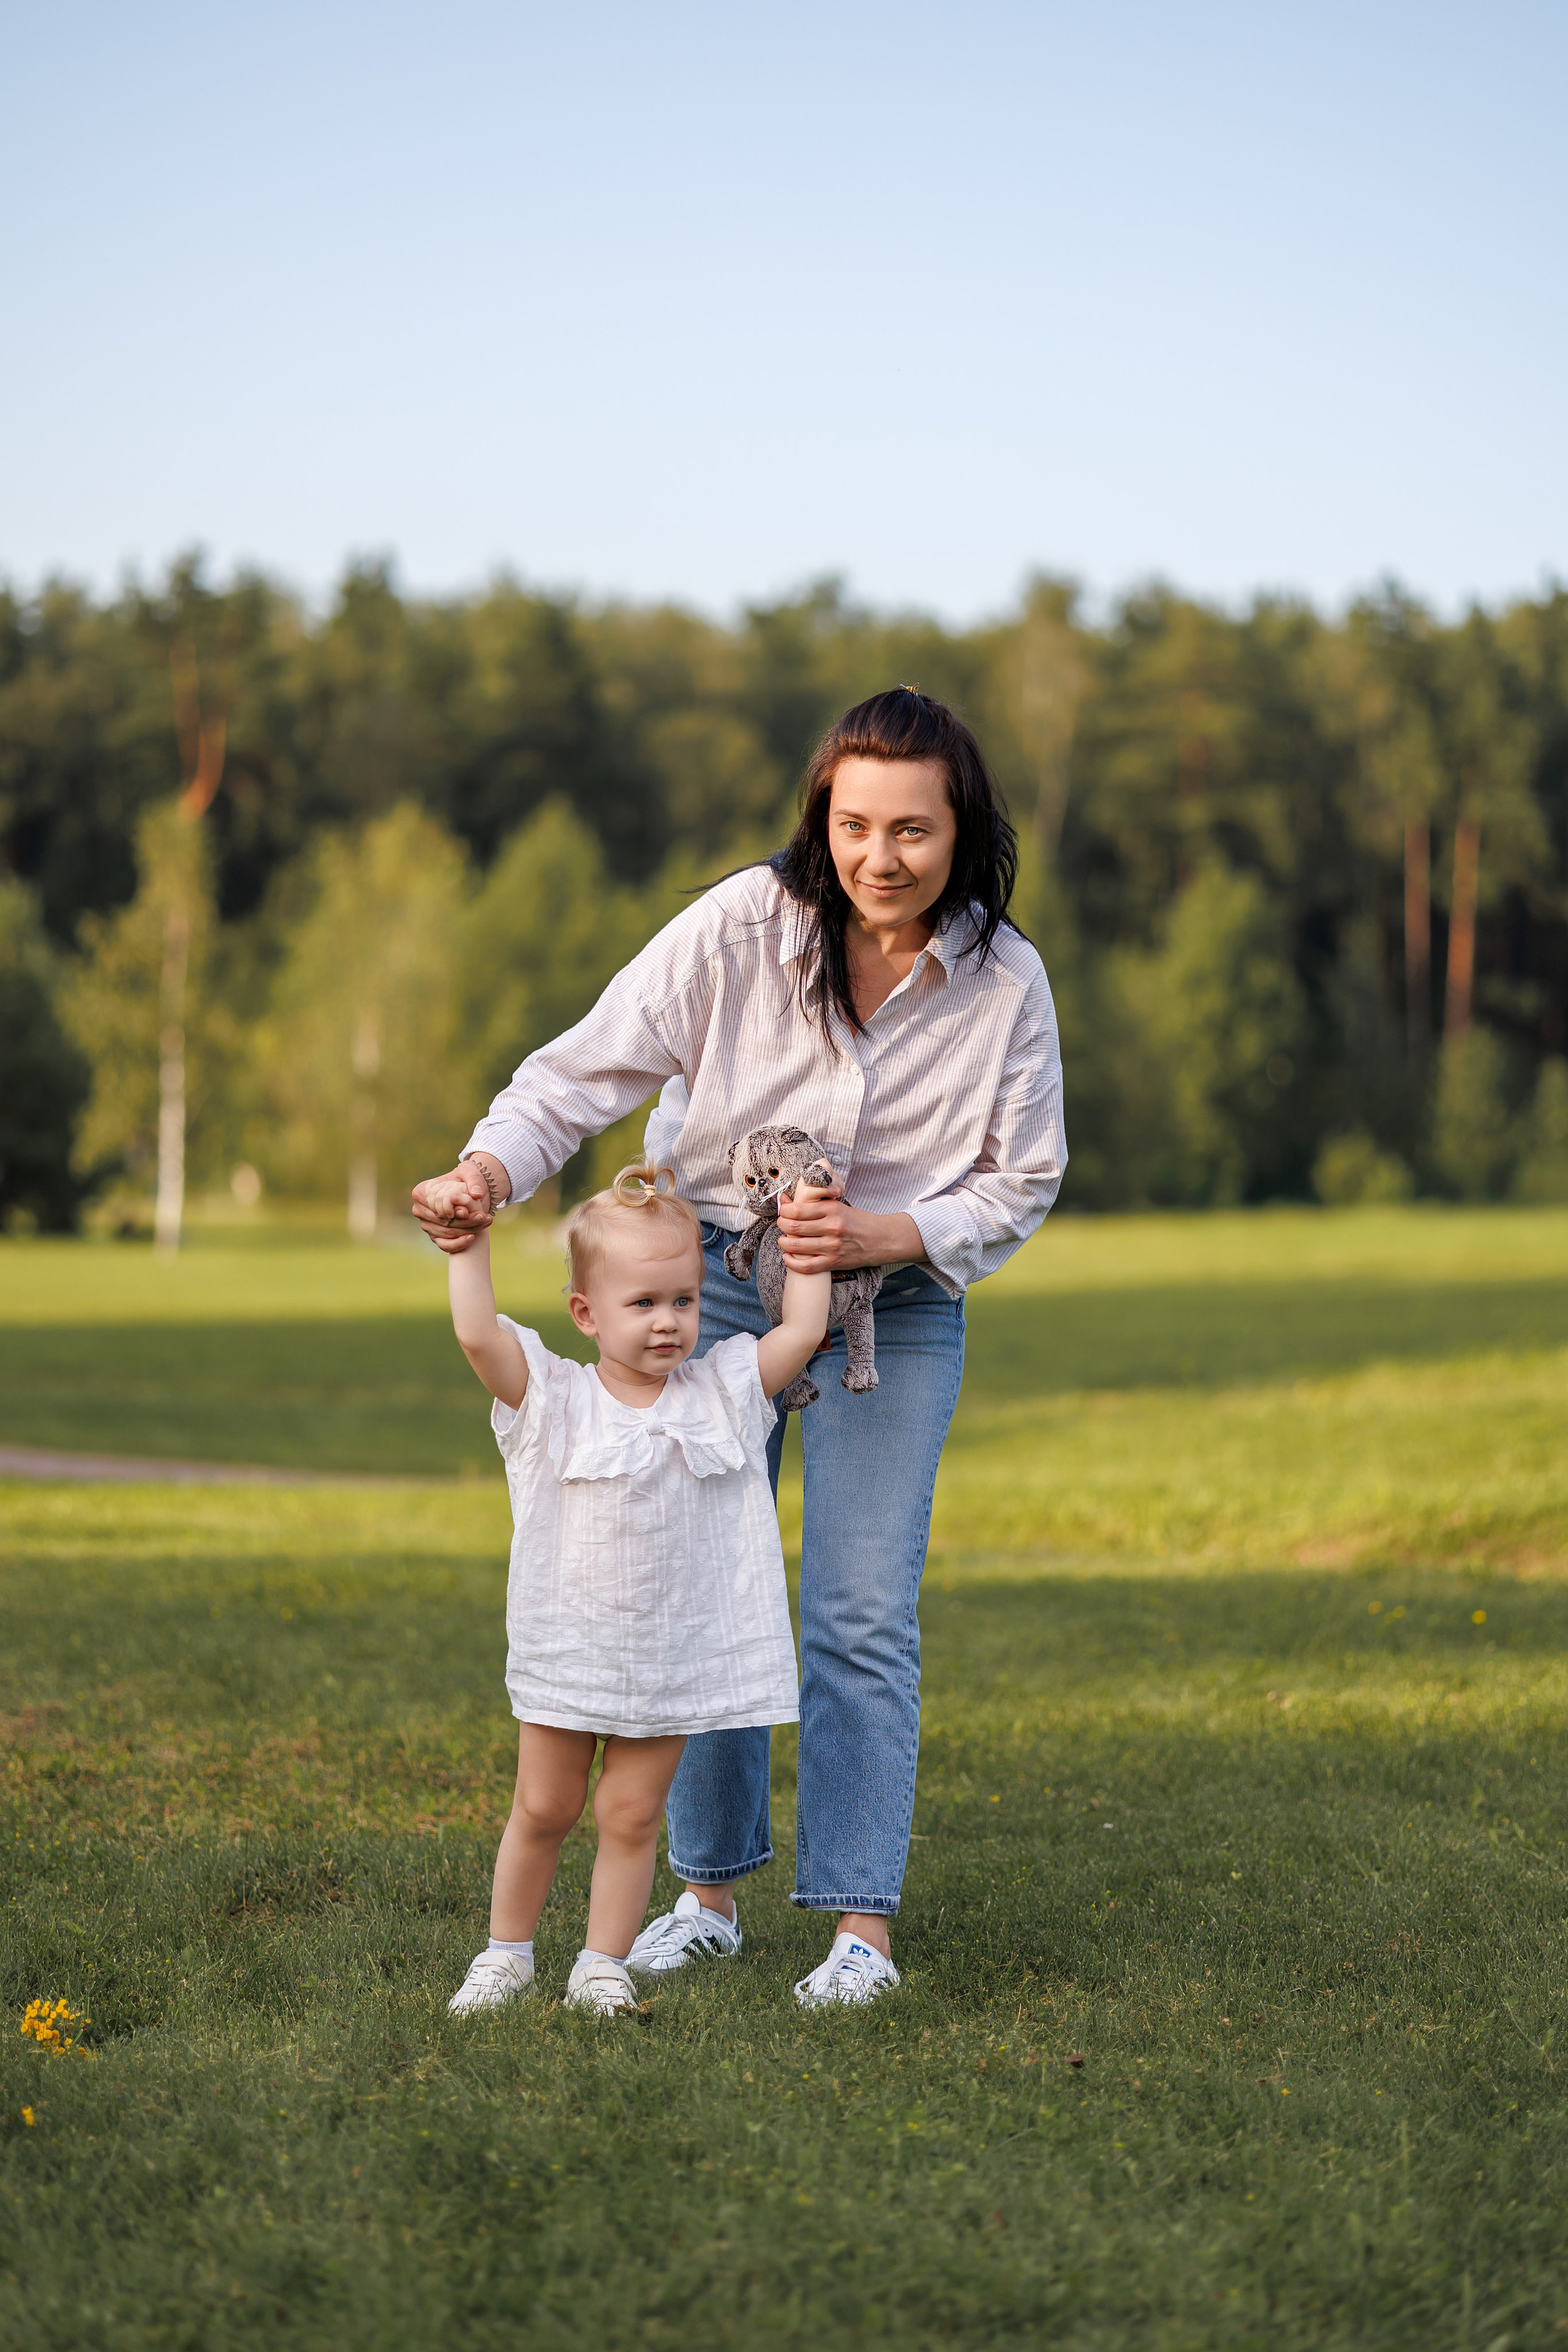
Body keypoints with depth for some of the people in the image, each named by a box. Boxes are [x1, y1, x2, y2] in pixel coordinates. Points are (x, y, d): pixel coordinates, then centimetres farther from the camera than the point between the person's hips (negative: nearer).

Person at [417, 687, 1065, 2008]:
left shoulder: (1004, 982, -14)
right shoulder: (743, 926, -18)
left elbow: (1020, 1185, -6)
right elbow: (598, 1065, -16)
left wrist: (883, 1236, -22)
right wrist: (488, 1172, -33)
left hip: (896, 1306, -1)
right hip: (711, 1284, 1)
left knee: (864, 1617, -7)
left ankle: (860, 1923, -1)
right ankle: (710, 1891, 19)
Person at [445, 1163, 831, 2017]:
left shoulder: (721, 1393, -2)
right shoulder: (552, 1400, -9)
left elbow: (802, 1332, -5)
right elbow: (477, 1336, -23)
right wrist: (467, 1243, -20)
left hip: (673, 1661, 1)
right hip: (566, 1652, -1)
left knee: (630, 1817, 6)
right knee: (542, 1809, 11)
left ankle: (602, 1966, 18)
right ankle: (505, 1953, 27)